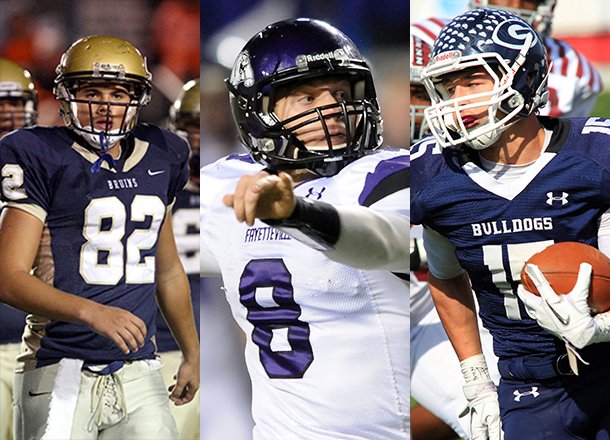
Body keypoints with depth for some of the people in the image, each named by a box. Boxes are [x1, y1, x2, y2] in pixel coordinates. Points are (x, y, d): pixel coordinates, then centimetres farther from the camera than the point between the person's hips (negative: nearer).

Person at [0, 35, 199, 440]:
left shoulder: (158, 160, 12)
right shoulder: (43, 160, -6)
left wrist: (192, 353, 30)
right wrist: (91, 312, -27)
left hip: (139, 375, 5)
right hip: (62, 375, -5)